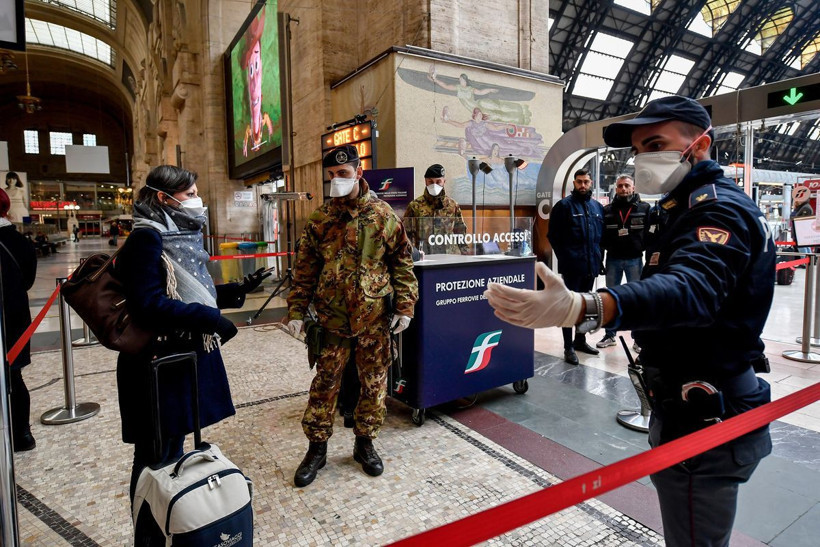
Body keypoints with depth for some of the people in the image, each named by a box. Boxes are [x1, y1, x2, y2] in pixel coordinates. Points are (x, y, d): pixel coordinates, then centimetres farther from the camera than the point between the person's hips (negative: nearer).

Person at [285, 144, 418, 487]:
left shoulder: (382, 215, 0)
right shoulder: (320, 219, 4)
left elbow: (402, 262, 3)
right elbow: (305, 269, 7)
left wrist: (404, 305, -3)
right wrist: (297, 310, 1)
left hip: (375, 317, 0)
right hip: (333, 317, 1)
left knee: (374, 383, 10)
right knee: (325, 382, 7)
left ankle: (365, 443, 30)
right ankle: (317, 448, 24)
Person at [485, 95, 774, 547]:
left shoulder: (719, 209, -20)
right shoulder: (700, 206, 15)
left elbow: (691, 288, -42)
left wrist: (583, 308, -60)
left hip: (705, 424, -11)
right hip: (703, 412, 11)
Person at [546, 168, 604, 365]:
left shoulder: (598, 207, 11)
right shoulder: (564, 205, -5)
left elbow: (601, 234, 17)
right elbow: (553, 235, -8)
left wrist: (597, 257, 9)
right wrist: (565, 257, -10)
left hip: (591, 265, 6)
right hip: (572, 266, -6)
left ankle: (580, 340, 31)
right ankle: (568, 347, 6)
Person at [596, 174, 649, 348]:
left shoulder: (644, 208, 1)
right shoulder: (607, 210, 6)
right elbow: (602, 235, 4)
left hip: (634, 259, -2)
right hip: (613, 259, 2)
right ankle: (610, 335, 20)